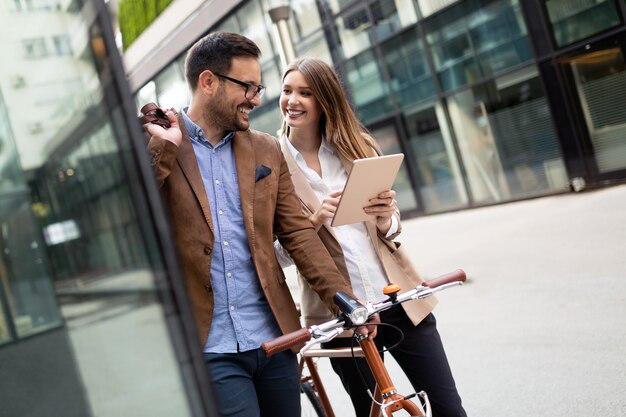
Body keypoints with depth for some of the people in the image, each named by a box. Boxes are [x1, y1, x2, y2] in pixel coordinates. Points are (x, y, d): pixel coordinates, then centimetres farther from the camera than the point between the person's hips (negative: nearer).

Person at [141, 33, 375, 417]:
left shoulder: (267, 150, 10)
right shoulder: (151, 148, -1)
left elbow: (298, 232, 6)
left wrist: (344, 298, -4)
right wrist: (162, 150, -18)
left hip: (274, 341, 4)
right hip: (208, 348, -4)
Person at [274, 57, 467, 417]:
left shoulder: (357, 146, 5)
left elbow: (392, 226, 10)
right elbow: (277, 255, -4)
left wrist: (386, 219, -13)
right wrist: (314, 220, -22)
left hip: (398, 301, 2)